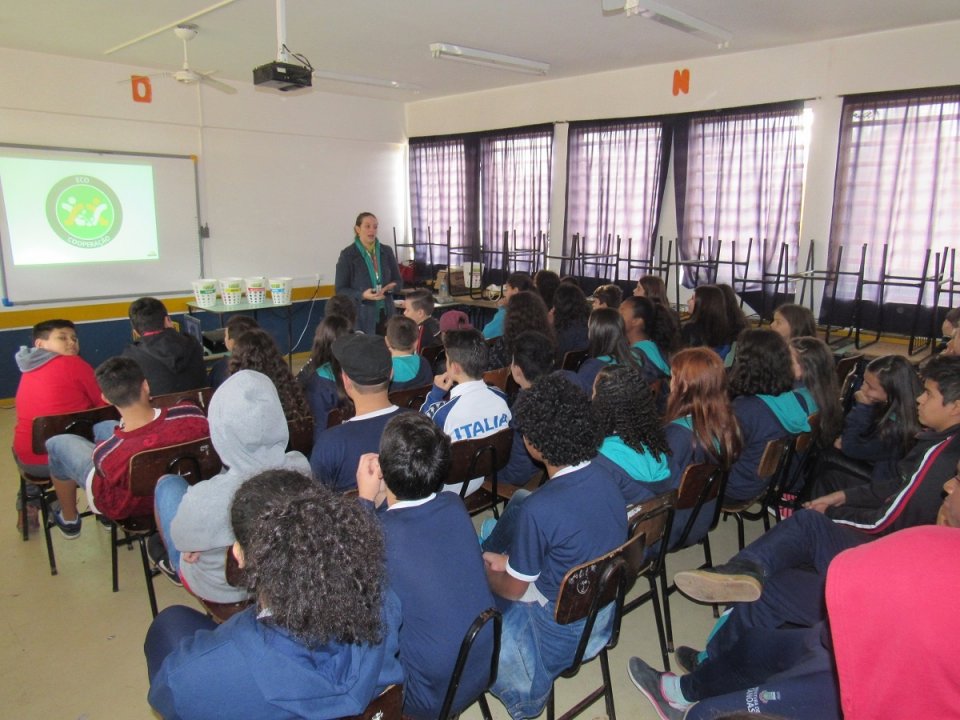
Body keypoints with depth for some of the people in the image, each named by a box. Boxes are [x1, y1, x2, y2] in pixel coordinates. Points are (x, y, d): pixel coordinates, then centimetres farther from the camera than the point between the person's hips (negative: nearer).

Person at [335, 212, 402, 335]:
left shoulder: (387, 251, 7)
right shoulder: (347, 254, -4)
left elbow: (399, 282, 13)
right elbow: (340, 290, -5)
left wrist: (390, 287, -10)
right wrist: (362, 295, -21)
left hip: (386, 314, 3)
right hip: (361, 316, -3)